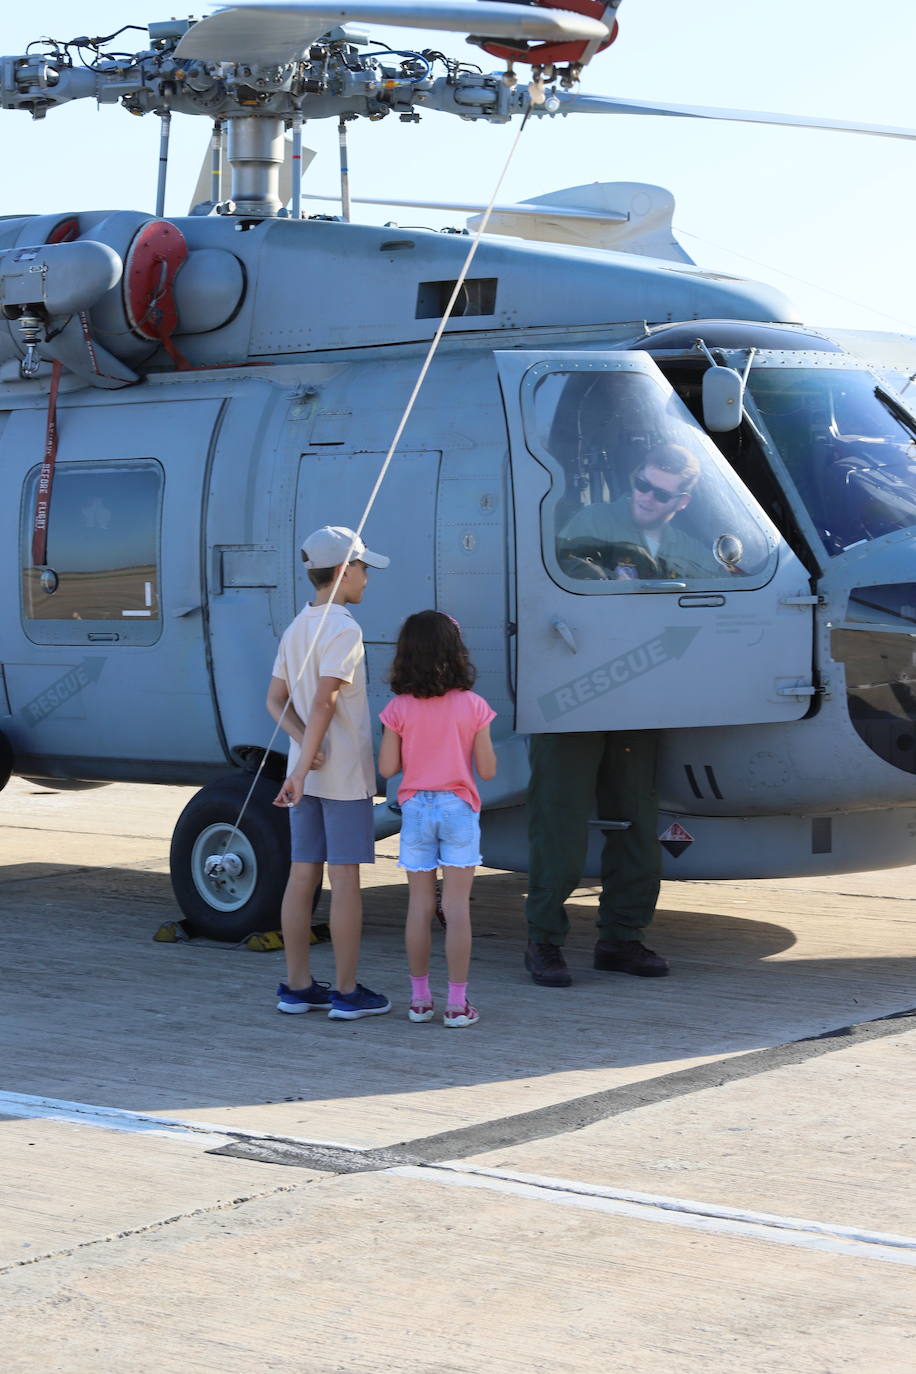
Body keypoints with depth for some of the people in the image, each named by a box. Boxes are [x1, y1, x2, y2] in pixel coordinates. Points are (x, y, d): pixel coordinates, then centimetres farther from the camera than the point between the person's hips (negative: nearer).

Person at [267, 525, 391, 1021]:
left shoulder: (295, 628, 12)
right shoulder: (344, 630, -15)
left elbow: (276, 700, 10)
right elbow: (324, 702, -22)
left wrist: (306, 744, -6)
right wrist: (302, 769, -22)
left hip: (307, 774, 8)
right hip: (344, 775, -8)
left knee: (302, 876, 10)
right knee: (345, 879, -3)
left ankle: (296, 986, 15)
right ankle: (347, 993, 1)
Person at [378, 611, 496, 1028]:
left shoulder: (399, 709, -5)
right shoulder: (472, 706, -7)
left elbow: (387, 768, -3)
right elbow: (487, 770, -5)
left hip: (416, 809, 1)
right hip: (458, 809, -1)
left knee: (419, 905, 8)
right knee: (457, 907, 0)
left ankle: (420, 999, 13)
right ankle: (457, 1003, 1)